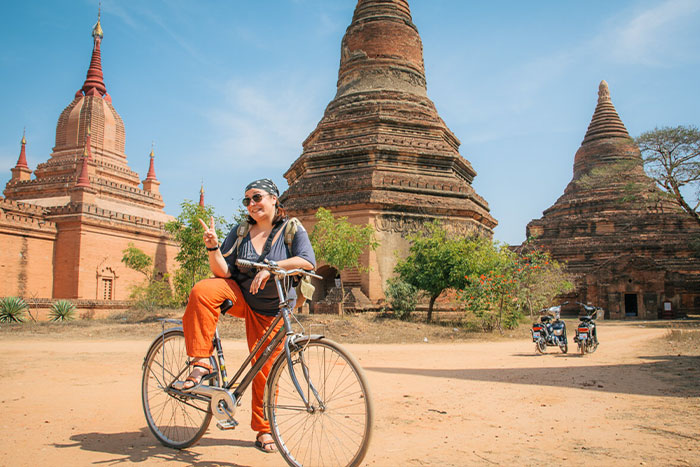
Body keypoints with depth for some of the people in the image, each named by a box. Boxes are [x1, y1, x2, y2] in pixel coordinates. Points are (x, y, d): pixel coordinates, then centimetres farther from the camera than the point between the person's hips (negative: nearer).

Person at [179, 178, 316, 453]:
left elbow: (307, 261, -23)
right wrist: (213, 247, -24)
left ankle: (264, 430, 21)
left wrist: (270, 268, -34)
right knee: (202, 291, -27)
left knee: (266, 367, 0)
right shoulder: (240, 231, 1)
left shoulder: (292, 229, -6)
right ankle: (201, 364, -22)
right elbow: (223, 272, -6)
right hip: (239, 296, 2)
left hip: (271, 309, -2)